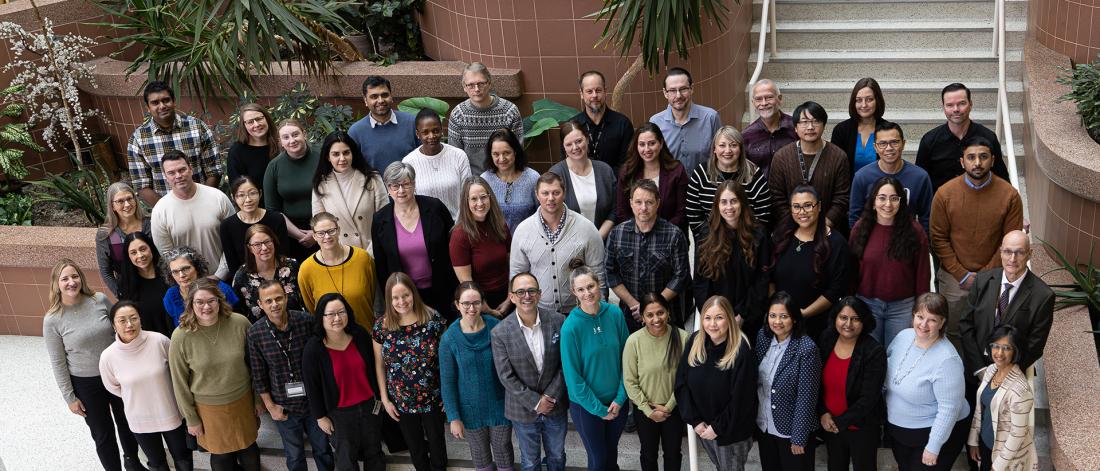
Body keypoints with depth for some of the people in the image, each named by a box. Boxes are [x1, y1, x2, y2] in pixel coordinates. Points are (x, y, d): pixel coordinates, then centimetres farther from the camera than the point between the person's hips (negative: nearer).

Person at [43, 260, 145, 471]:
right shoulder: (52, 320, -17)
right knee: (103, 433, 12)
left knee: (126, 421, 22)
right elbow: (58, 363, -10)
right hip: (85, 384, -3)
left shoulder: (100, 300, -12)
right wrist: (70, 398, -8)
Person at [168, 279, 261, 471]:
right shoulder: (181, 337, -18)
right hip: (209, 408, -1)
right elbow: (180, 382, -7)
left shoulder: (240, 323, -15)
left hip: (243, 400, 1)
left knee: (249, 449, 20)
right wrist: (191, 419, -2)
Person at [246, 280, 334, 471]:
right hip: (284, 406, 0)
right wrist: (270, 406, -2)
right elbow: (258, 375, -5)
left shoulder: (306, 321, -15)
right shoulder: (255, 333, -14)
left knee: (323, 449, 19)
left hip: (314, 400, 0)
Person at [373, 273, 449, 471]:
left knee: (436, 440, 19)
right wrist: (385, 399, 0)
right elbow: (379, 364, 0)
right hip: (402, 401, 1)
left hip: (433, 397, -1)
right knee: (415, 445, 21)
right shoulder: (381, 326, -11)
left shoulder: (432, 318, -15)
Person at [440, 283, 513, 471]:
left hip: (500, 404, 0)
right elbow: (447, 381, -8)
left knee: (503, 449, 16)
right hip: (471, 409, 0)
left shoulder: (497, 328, -14)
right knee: (480, 454, 19)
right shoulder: (449, 338, -15)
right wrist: (454, 418, -8)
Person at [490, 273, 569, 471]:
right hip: (523, 410, -1)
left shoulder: (557, 321, -12)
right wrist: (535, 402, -15)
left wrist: (551, 397, -13)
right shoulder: (500, 333, -17)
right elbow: (506, 376, -14)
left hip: (556, 406, 1)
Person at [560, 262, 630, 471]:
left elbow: (625, 357, -1)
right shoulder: (571, 327, -21)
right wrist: (598, 409, -11)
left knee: (612, 454, 22)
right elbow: (573, 376, -15)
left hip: (616, 402, 3)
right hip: (586, 405, -3)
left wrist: (620, 398, -7)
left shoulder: (615, 313, -11)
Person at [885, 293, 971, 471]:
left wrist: (933, 448, -20)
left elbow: (949, 409, -25)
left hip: (934, 432, -7)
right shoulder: (903, 336, -7)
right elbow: (886, 364, 9)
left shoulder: (947, 360, -28)